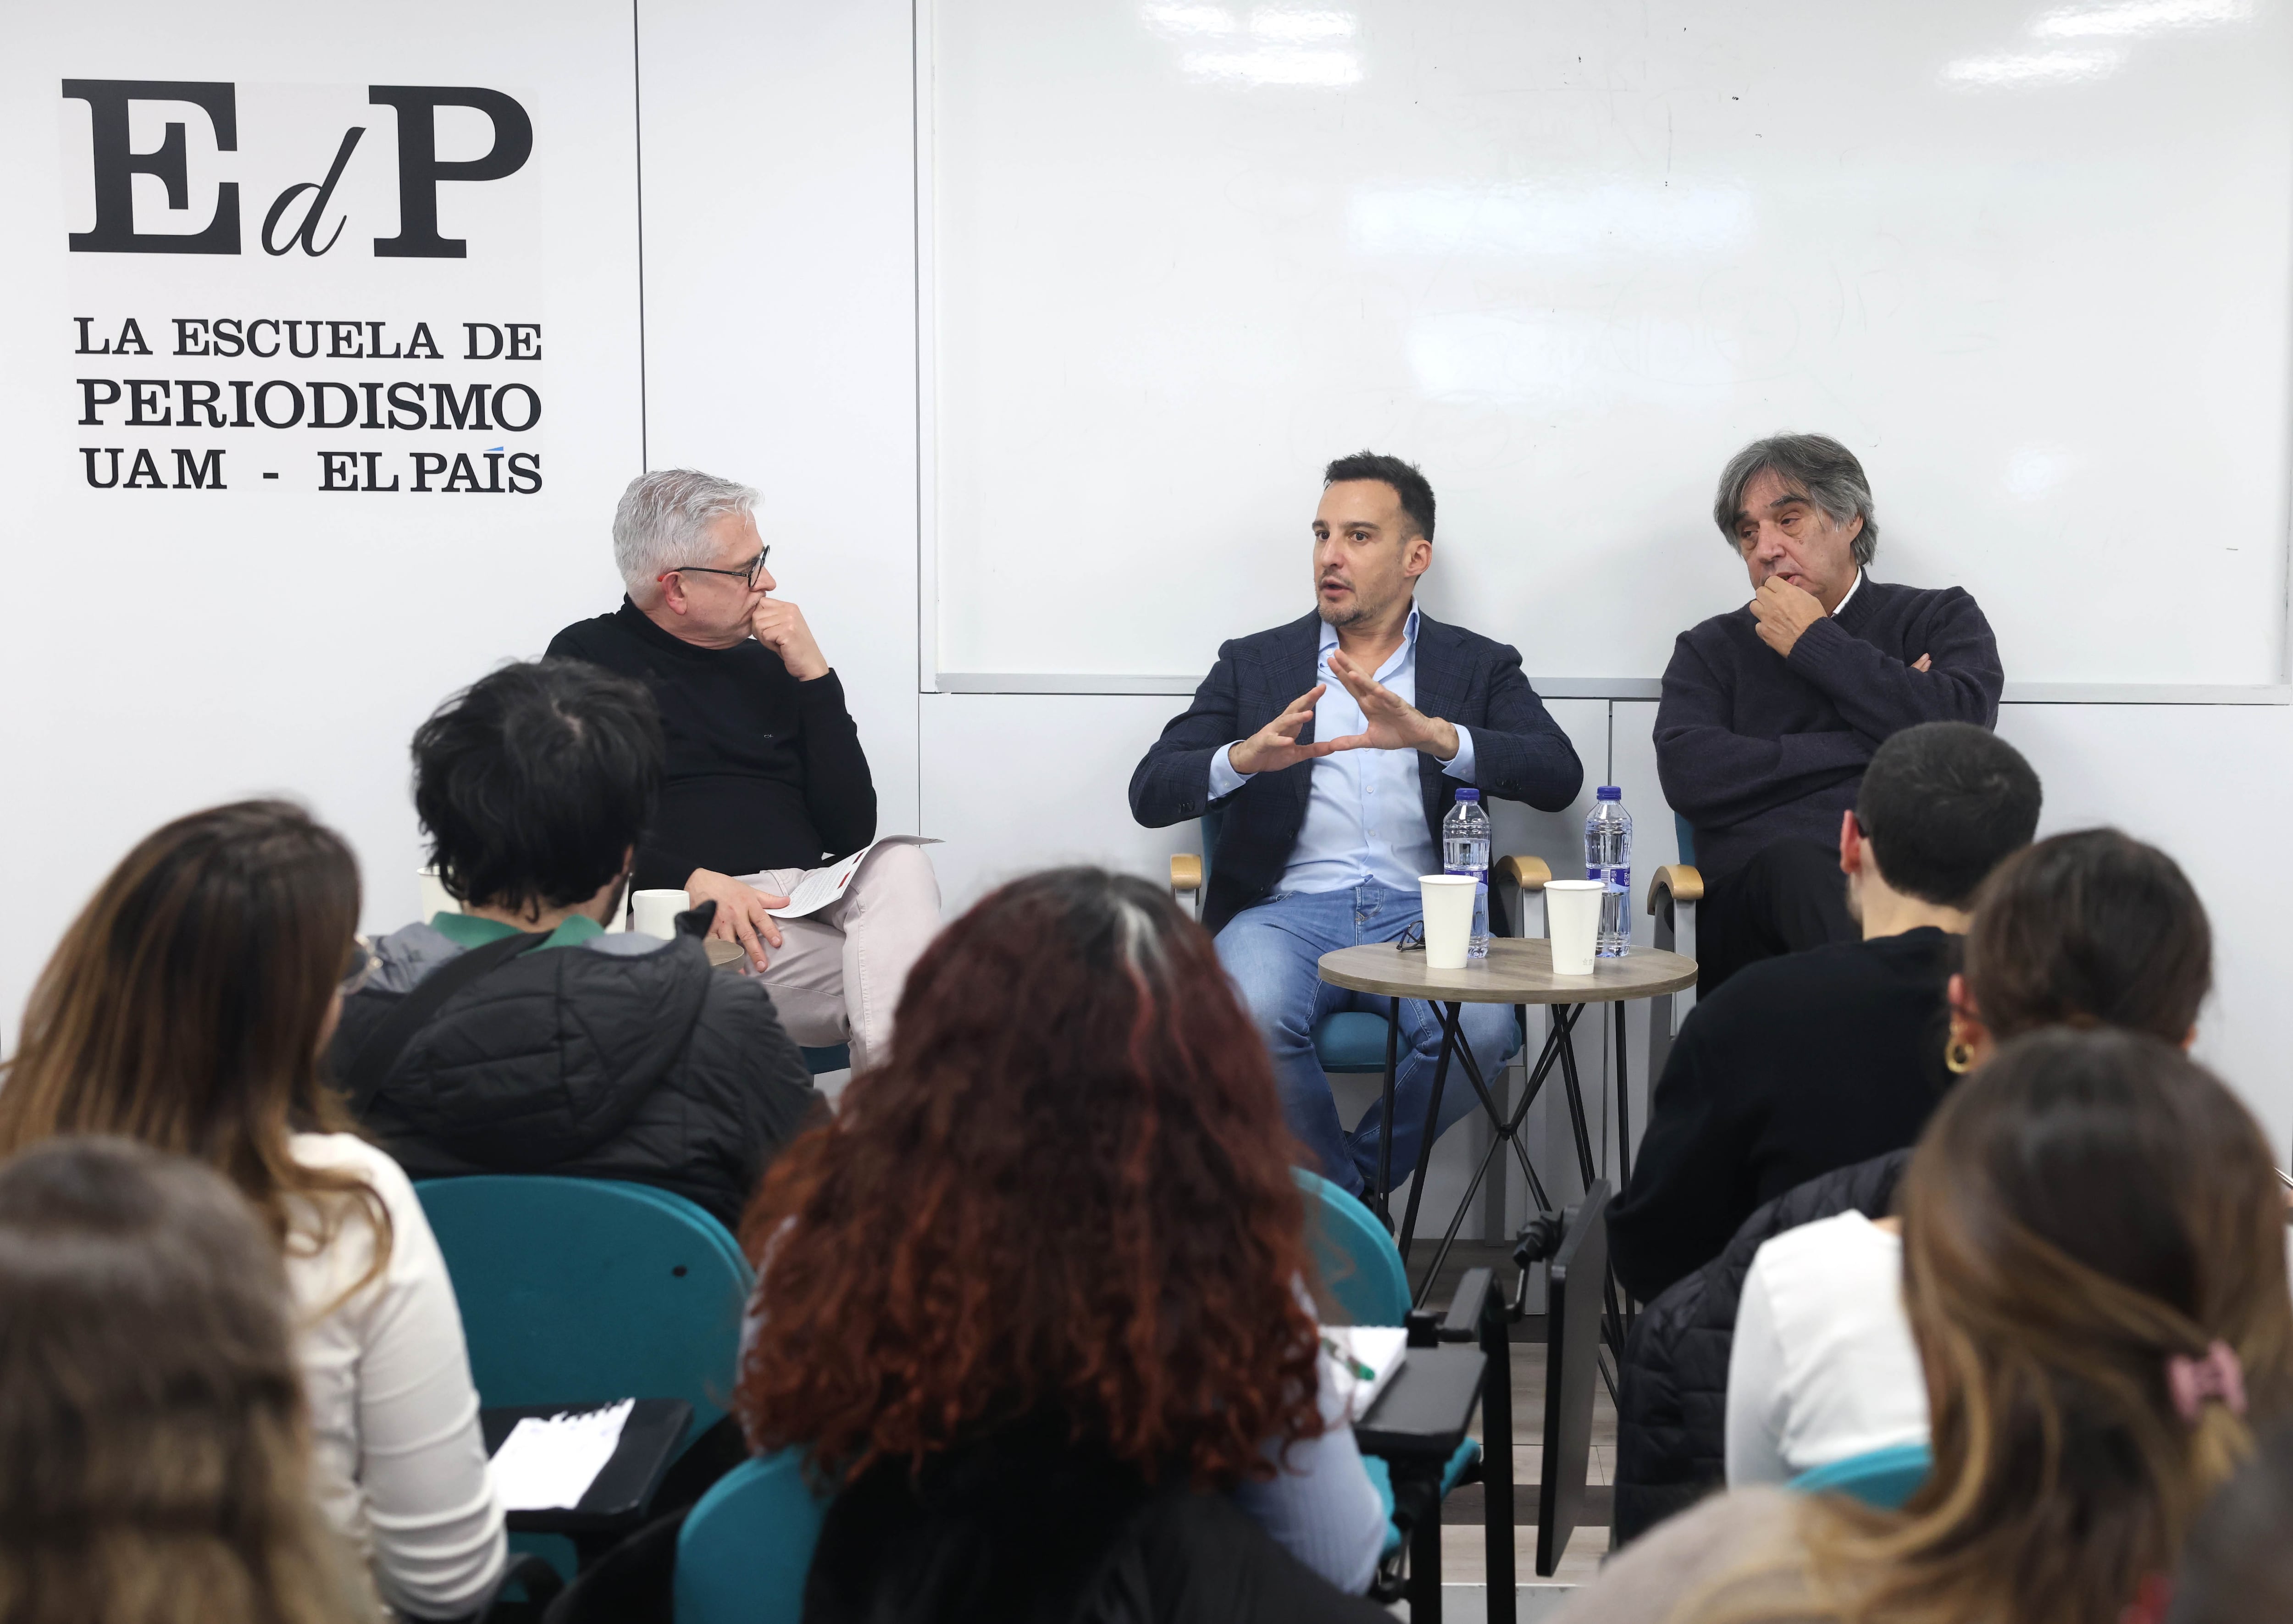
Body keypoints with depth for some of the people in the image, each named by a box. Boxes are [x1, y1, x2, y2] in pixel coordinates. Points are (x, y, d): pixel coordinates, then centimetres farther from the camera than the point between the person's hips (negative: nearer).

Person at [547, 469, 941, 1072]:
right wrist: (693, 881, -18)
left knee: (900, 869, -31)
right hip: (691, 912, -5)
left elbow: (852, 831, 14)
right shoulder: (589, 657, 10)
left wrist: (814, 677, 8)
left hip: (811, 905, 5)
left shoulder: (766, 664, 22)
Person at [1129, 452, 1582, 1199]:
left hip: (1423, 913, 0)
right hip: (1289, 908, 0)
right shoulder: (1254, 663, 17)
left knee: (1480, 1031, -31)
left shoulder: (1479, 667, 15)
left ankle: (1353, 1180, -3)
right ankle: (1348, 1196, -7)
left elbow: (1558, 776, -2)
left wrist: (1431, 735, -19)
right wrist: (1245, 756, -15)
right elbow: (1150, 793, 7)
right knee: (1253, 1018, -33)